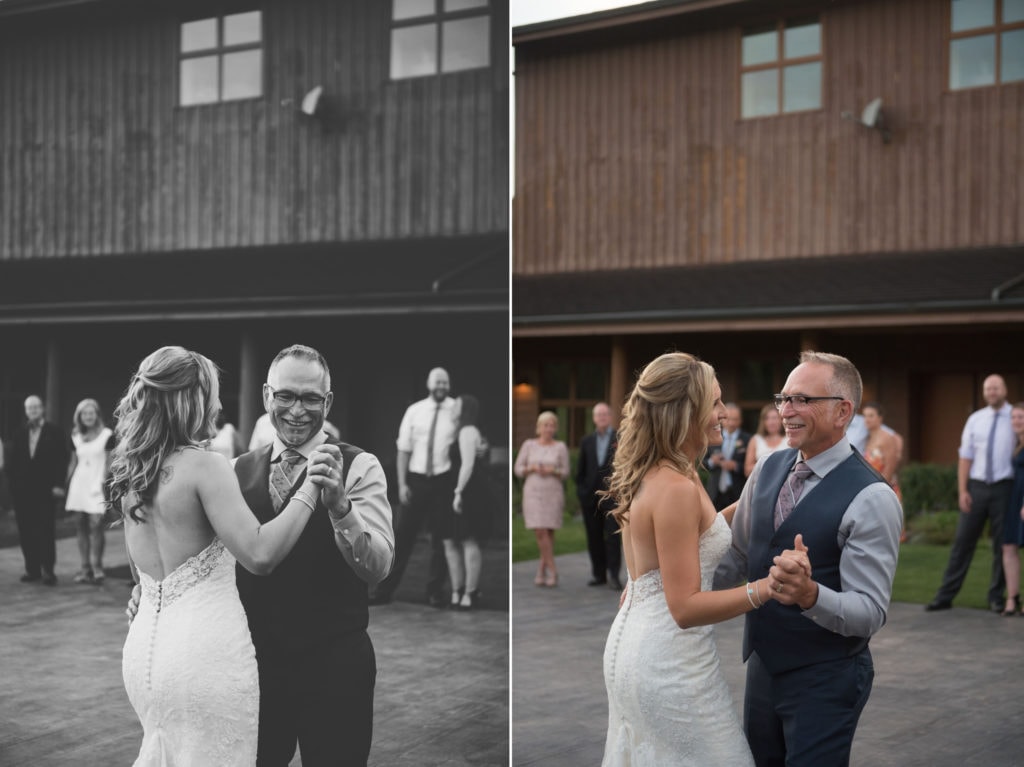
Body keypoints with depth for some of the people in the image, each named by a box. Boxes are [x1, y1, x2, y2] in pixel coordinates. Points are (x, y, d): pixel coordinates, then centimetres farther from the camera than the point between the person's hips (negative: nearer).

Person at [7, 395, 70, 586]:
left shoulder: (54, 432, 2)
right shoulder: (19, 434, 13)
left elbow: (63, 459, -3)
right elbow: (11, 461, 13)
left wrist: (58, 484, -10)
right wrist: (13, 482, 2)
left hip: (45, 491, -4)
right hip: (22, 491, 4)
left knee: (46, 531, -5)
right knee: (26, 531, 3)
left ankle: (48, 570, -1)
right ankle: (32, 569, 9)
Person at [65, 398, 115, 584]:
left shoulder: (106, 435, -1)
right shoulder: (76, 437, 13)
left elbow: (109, 462, -2)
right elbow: (73, 462, 18)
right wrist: (66, 484, 13)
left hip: (97, 484, -5)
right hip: (79, 484, 5)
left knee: (95, 524, -14)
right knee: (81, 526, 3)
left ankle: (96, 567, -8)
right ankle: (85, 569, 7)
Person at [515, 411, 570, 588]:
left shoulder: (561, 447, 1)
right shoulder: (529, 445, 1)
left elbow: (565, 473, 3)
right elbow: (518, 469, 3)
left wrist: (553, 471, -17)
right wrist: (532, 469, -16)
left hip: (553, 494, 1)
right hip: (533, 493, 0)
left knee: (549, 533, 3)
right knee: (541, 533, -10)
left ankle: (541, 569, 16)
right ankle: (553, 571, -2)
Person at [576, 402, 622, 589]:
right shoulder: (587, 441, 13)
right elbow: (580, 470, 14)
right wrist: (581, 494, 8)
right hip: (590, 496, 3)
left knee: (612, 536, -10)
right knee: (594, 538, 6)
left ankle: (613, 575, -7)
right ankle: (598, 574, 13)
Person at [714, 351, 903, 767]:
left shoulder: (871, 499, -19)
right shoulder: (767, 470, 3)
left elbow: (869, 612, -21)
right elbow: (739, 556, 13)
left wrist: (810, 594, -39)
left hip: (825, 681, -7)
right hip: (763, 666, 7)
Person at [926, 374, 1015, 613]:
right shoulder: (975, 420, 6)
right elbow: (965, 456, 6)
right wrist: (962, 490, -1)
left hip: (1003, 487, -2)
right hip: (977, 486, 2)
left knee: (1001, 544, 6)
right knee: (963, 540, 4)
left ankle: (996, 597, 18)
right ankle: (945, 596, 7)